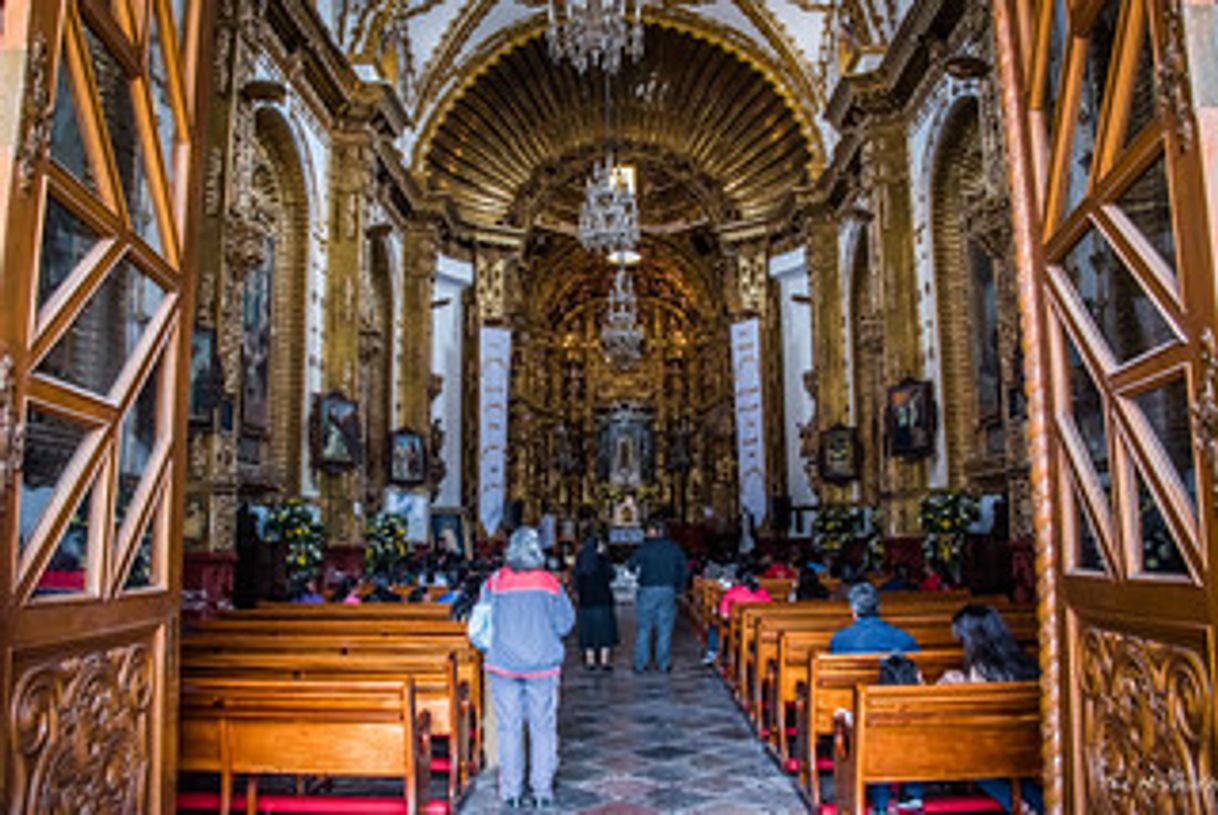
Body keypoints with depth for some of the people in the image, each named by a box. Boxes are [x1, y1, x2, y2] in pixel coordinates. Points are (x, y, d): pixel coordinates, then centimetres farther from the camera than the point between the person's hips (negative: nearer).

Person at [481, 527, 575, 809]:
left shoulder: (493, 584, -6)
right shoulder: (549, 584, -7)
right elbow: (565, 624, -2)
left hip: (503, 665, 1)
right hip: (543, 664, 0)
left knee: (509, 728, 10)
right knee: (543, 728, 9)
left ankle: (511, 791, 16)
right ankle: (542, 791, 14)